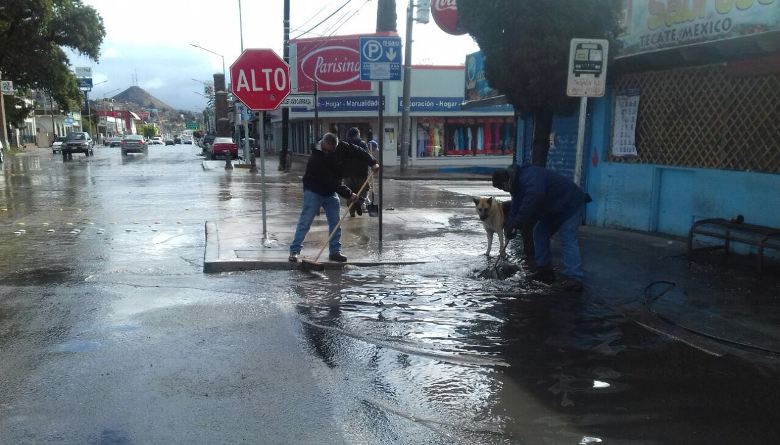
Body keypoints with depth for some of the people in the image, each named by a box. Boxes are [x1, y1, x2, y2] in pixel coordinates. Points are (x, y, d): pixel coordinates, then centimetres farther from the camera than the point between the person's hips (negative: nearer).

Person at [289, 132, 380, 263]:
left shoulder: (340, 147, -13)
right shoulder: (316, 159, -30)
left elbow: (357, 152, 1)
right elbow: (331, 181, -30)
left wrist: (372, 162, -9)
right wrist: (348, 194, -27)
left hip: (331, 193, 6)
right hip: (314, 192, -6)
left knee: (335, 222, 4)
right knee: (305, 222, -6)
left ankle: (335, 251, 12)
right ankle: (294, 250, -2)